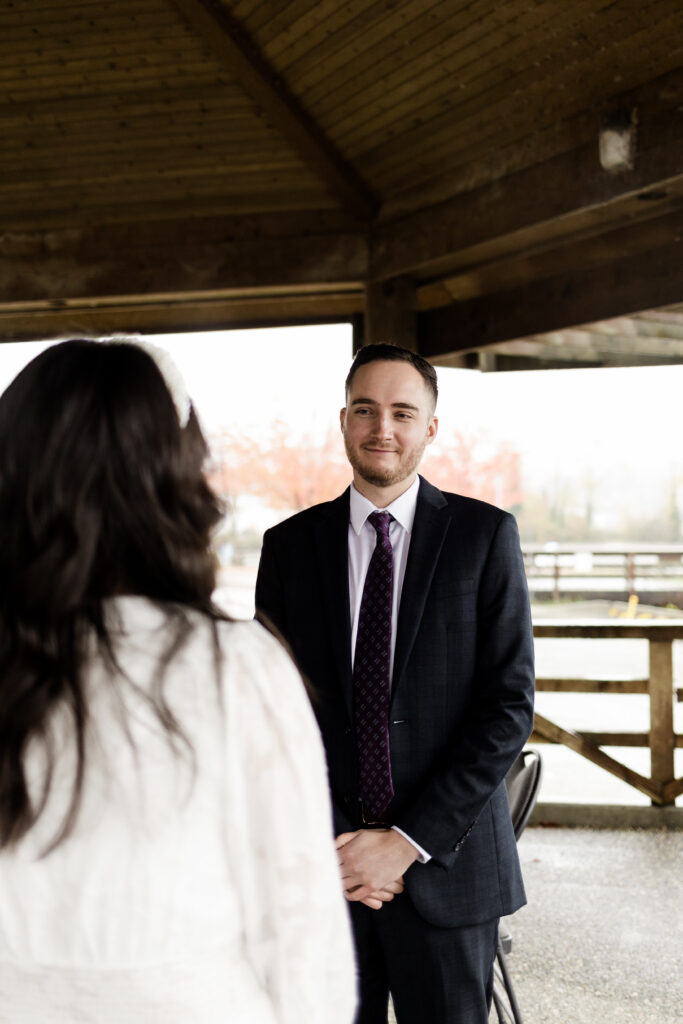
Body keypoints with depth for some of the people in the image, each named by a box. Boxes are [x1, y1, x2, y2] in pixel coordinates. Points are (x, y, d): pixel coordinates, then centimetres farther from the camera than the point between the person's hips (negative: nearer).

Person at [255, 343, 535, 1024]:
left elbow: (510, 704, -7)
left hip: (445, 860, -1)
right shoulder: (290, 545, 4)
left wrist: (410, 841, -12)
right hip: (321, 865, 2)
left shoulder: (486, 535, -2)